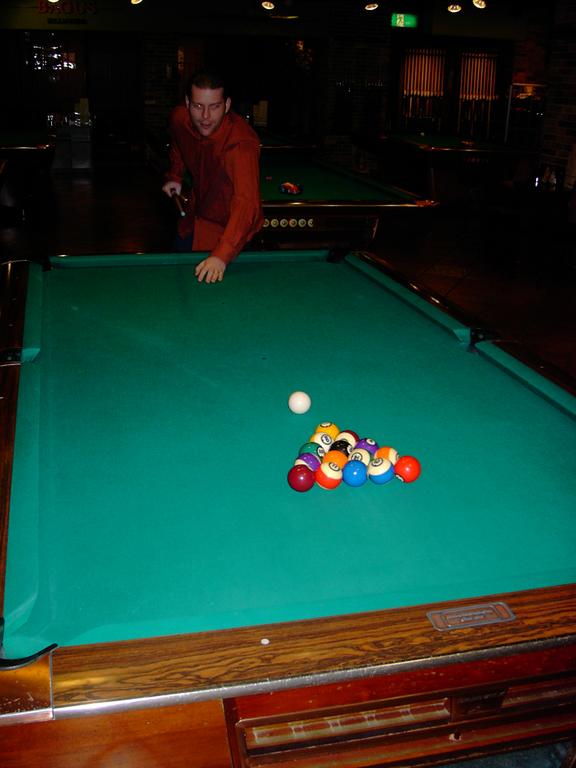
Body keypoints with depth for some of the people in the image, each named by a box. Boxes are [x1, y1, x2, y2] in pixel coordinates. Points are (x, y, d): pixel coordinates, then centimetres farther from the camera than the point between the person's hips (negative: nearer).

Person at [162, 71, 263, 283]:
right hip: (193, 214, 6)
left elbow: (247, 203, -50)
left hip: (227, 227, -6)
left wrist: (222, 254, -63)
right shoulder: (179, 118, -16)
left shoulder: (241, 143, -37)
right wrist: (174, 176, -3)